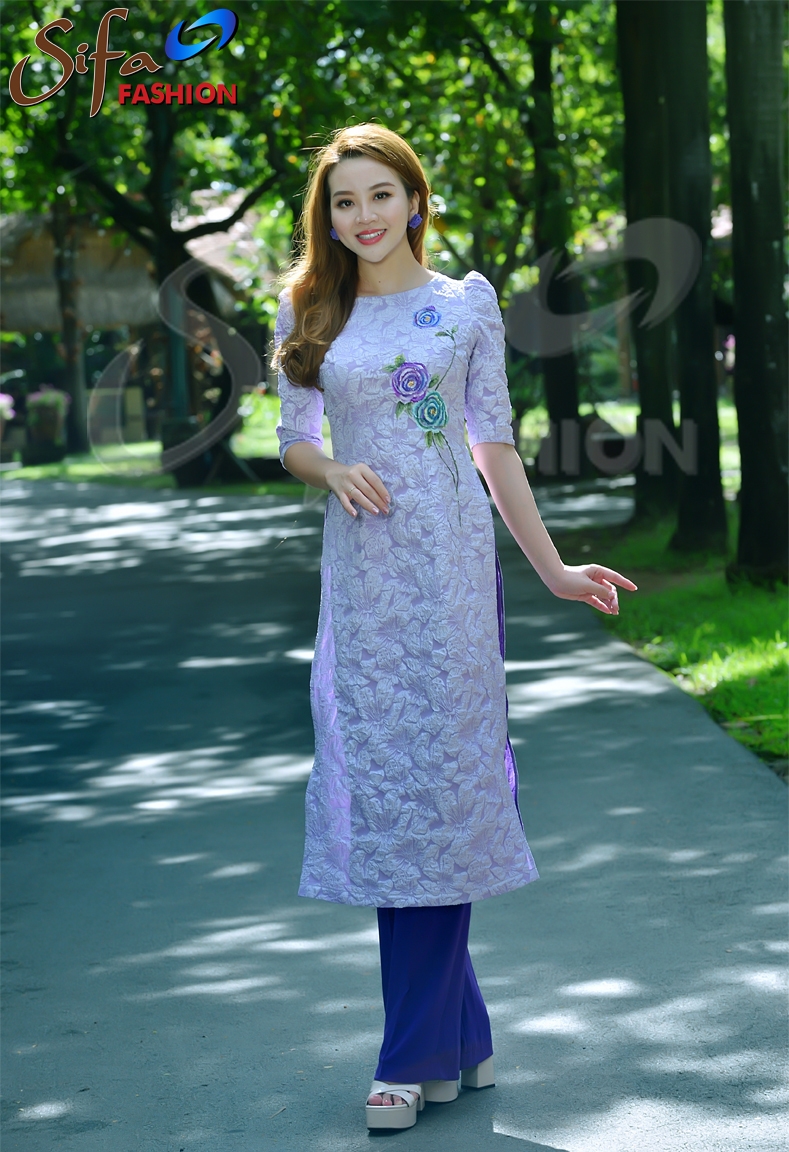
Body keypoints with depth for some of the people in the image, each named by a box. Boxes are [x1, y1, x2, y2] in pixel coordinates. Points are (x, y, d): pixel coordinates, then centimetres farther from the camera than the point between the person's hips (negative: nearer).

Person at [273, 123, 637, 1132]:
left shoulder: (467, 305, 5)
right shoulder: (309, 312, 10)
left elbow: (495, 445, 8)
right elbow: (293, 441, 14)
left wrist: (553, 568, 7)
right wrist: (335, 471, -9)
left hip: (451, 563, -2)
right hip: (361, 568, 2)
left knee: (439, 783, -4)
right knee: (381, 786, 1)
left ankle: (419, 1055, 3)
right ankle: (458, 1039, 14)